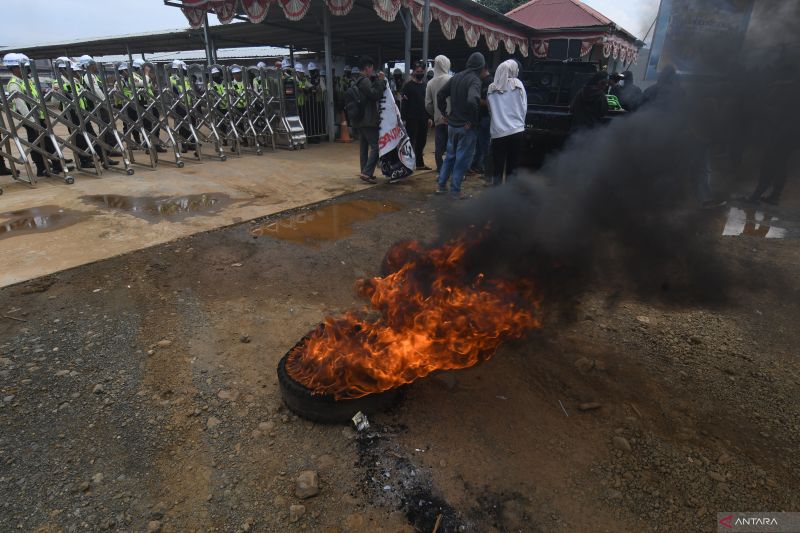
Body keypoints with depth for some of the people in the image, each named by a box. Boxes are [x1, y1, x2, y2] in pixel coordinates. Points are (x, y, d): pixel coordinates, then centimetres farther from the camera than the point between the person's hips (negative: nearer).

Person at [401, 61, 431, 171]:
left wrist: (430, 117, 9)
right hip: (411, 119, -5)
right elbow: (403, 103, -8)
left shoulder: (426, 85, 13)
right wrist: (403, 119, -15)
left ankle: (420, 163, 17)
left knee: (421, 142, 9)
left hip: (424, 119, 5)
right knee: (411, 142, -1)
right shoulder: (408, 85, -3)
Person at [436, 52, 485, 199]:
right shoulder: (475, 80, -15)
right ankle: (455, 190, 7)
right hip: (466, 126, -7)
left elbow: (440, 94, 9)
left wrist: (445, 113, 12)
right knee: (462, 159, 2)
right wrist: (473, 121, -21)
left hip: (452, 124, 7)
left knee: (450, 155, 18)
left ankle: (441, 185, 22)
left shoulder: (455, 77, 7)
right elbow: (472, 100, -32)